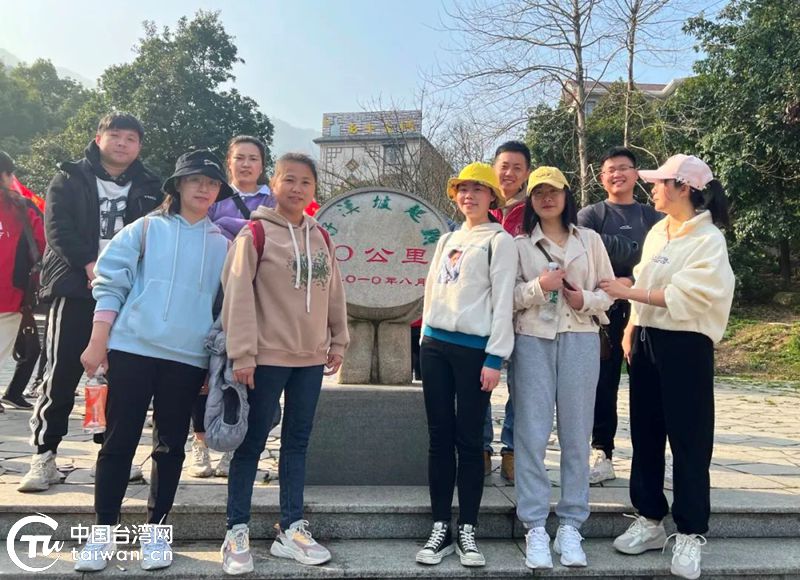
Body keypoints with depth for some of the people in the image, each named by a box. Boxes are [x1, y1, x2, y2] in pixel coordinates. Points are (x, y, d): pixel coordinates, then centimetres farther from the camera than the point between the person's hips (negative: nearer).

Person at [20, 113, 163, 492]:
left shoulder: (150, 188, 13)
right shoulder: (70, 179, 10)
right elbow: (57, 227, -2)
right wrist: (90, 265, -15)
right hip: (76, 289, -1)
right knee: (62, 374, -1)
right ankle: (44, 456, 8)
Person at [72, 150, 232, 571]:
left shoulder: (223, 244, 9)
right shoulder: (146, 229, 5)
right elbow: (111, 284, 2)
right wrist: (98, 342, -5)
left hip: (188, 357, 2)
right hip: (132, 348, -1)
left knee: (170, 445, 9)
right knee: (119, 441, 3)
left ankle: (155, 531, 23)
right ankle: (103, 532, 18)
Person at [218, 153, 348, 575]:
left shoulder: (320, 237, 10)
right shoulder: (256, 233, -7)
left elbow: (334, 292, 14)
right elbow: (238, 294, -12)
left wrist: (338, 340, 12)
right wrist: (242, 352, -16)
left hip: (311, 356, 5)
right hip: (267, 356, -5)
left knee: (297, 442, 12)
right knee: (252, 442, 5)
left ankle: (291, 530, 24)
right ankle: (237, 532, 18)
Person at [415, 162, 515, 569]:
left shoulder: (499, 240, 0)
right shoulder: (447, 240, 18)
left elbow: (503, 301, -7)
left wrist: (495, 358, -13)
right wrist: (425, 340, 14)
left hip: (474, 348, -5)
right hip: (436, 344, 5)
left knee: (469, 440, 2)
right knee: (440, 437, 7)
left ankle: (467, 531, 14)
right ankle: (441, 528, 16)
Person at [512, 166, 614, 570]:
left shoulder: (590, 240, 11)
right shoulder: (519, 244, 7)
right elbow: (506, 297, 1)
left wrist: (586, 299, -9)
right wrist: (539, 286, -15)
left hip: (580, 340, 1)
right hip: (532, 341, -1)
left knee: (575, 433, 4)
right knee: (532, 433, -2)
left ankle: (570, 525, 15)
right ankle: (535, 527, 7)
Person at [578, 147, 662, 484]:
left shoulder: (654, 218, 14)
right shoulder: (589, 215, 9)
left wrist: (632, 281, -16)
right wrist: (634, 249, -11)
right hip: (602, 310, -1)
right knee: (603, 386, 1)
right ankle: (603, 456, 10)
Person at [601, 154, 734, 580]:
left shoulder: (709, 239, -11)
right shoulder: (657, 232, 11)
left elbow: (682, 297, -20)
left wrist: (626, 292, -17)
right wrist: (631, 329, 5)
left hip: (684, 346, -7)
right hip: (647, 341, 7)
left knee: (689, 439, 3)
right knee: (645, 434, 12)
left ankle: (690, 534, 17)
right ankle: (650, 519, 26)